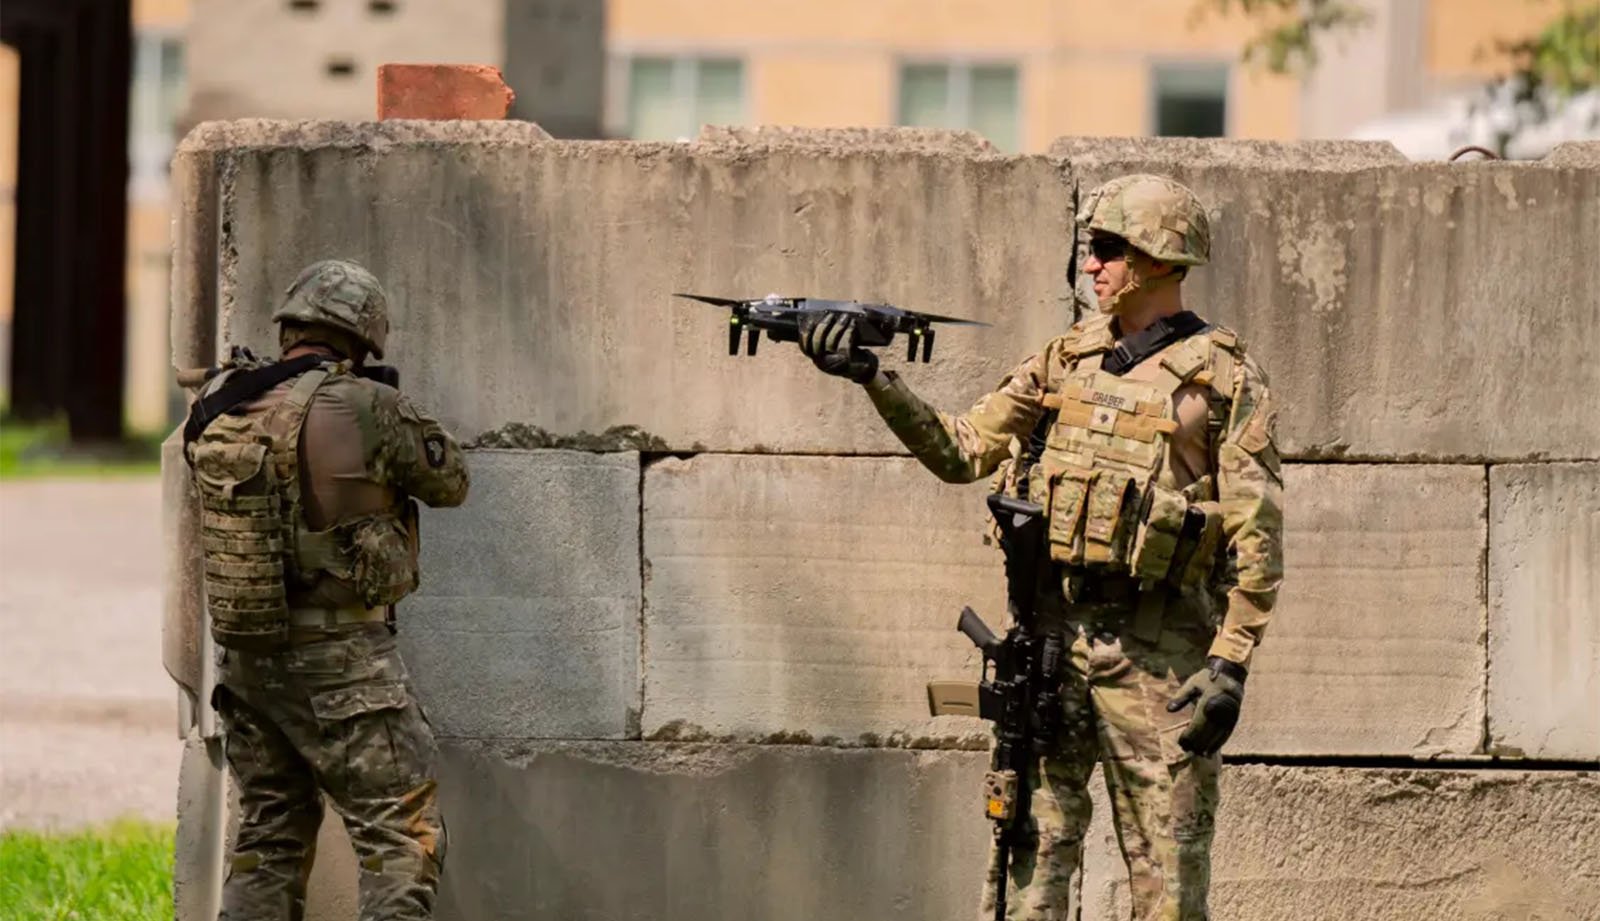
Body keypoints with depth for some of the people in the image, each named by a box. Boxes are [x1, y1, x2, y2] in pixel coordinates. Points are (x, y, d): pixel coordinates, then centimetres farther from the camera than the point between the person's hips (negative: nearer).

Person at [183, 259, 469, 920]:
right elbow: (451, 482, 1)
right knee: (404, 837, -3)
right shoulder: (366, 408, -13)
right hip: (339, 660, -6)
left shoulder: (218, 410, 2)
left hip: (242, 652, 6)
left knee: (269, 837, 18)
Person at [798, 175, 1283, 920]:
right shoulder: (1068, 360, 13)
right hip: (1051, 632, 5)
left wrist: (1230, 665, -13)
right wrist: (873, 378, -1)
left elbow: (1258, 539, -6)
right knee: (1029, 847, 1)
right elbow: (960, 451, 11)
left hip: (1156, 653, -5)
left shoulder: (1225, 380, -3)